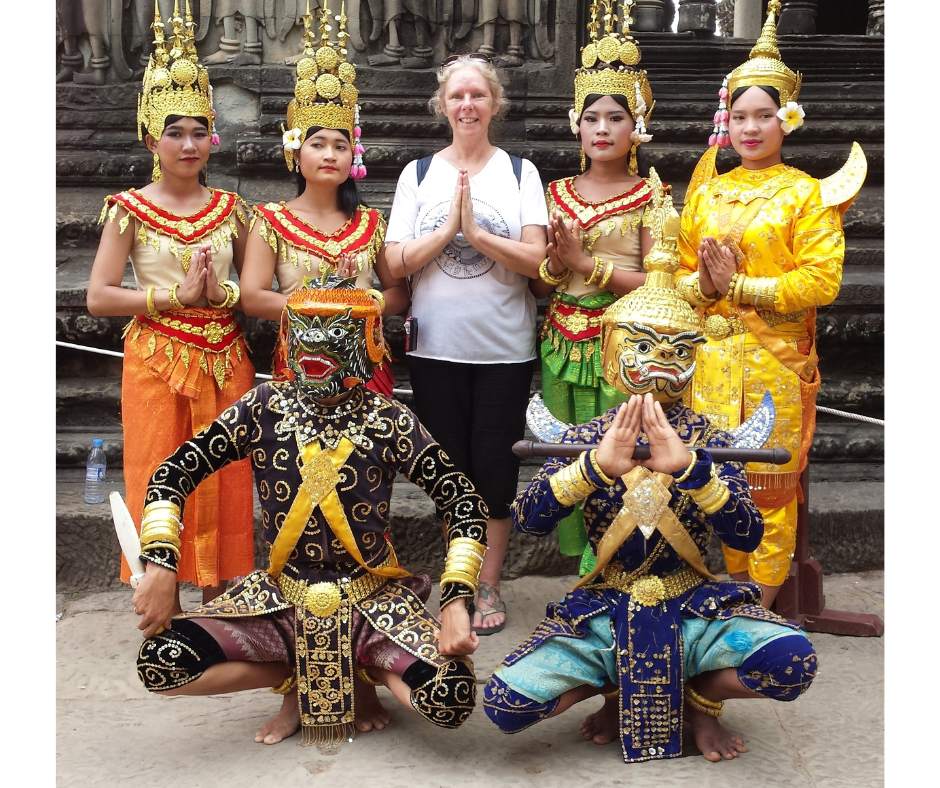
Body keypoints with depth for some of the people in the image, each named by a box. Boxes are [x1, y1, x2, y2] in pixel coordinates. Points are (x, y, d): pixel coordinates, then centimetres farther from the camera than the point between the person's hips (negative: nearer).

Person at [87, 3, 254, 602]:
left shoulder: (230, 208, 6)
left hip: (225, 360, 2)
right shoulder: (130, 210, -1)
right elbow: (99, 297, -7)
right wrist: (176, 295, -14)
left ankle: (217, 607, 18)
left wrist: (222, 293, -12)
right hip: (156, 362, -2)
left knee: (223, 485, 4)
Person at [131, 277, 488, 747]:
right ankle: (300, 681, 7)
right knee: (159, 664, -19)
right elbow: (173, 474, -3)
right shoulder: (265, 408, -6)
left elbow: (464, 504, -10)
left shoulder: (388, 421, -11)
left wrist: (455, 603, -21)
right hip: (282, 598, 2)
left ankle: (361, 672, 10)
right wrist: (160, 566, -16)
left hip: (370, 601, -1)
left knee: (451, 699, -25)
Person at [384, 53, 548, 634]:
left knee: (495, 468, 5)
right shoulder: (418, 174, 5)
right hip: (436, 346, 1)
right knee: (450, 468, 9)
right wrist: (450, 227, -14)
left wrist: (475, 231, -17)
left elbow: (536, 260, -8)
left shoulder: (520, 172, 3)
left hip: (505, 347, -1)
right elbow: (397, 263, -2)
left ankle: (489, 585, 19)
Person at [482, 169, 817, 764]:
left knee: (793, 662, -29)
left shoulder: (710, 441, 0)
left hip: (694, 609, 0)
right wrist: (595, 465, -28)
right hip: (603, 612, 0)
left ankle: (699, 694, 6)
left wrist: (687, 467, -30)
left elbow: (748, 536, -15)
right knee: (505, 703, -21)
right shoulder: (588, 438, 0)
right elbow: (528, 520, -14)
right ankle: (617, 688, 11)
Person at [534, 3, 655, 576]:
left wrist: (587, 262, -11)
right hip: (562, 343, 4)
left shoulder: (649, 196, 0)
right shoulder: (557, 193, 12)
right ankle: (582, 566, 19)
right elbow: (538, 282, 11)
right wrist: (555, 265, -11)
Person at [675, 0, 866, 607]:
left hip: (775, 359, -4)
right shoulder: (707, 188, 12)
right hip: (710, 356, 4)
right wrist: (702, 284, -10)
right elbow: (680, 268, 13)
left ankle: (763, 606, 16)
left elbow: (821, 280, -11)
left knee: (771, 483, 2)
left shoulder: (806, 193, -2)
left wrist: (738, 286, -15)